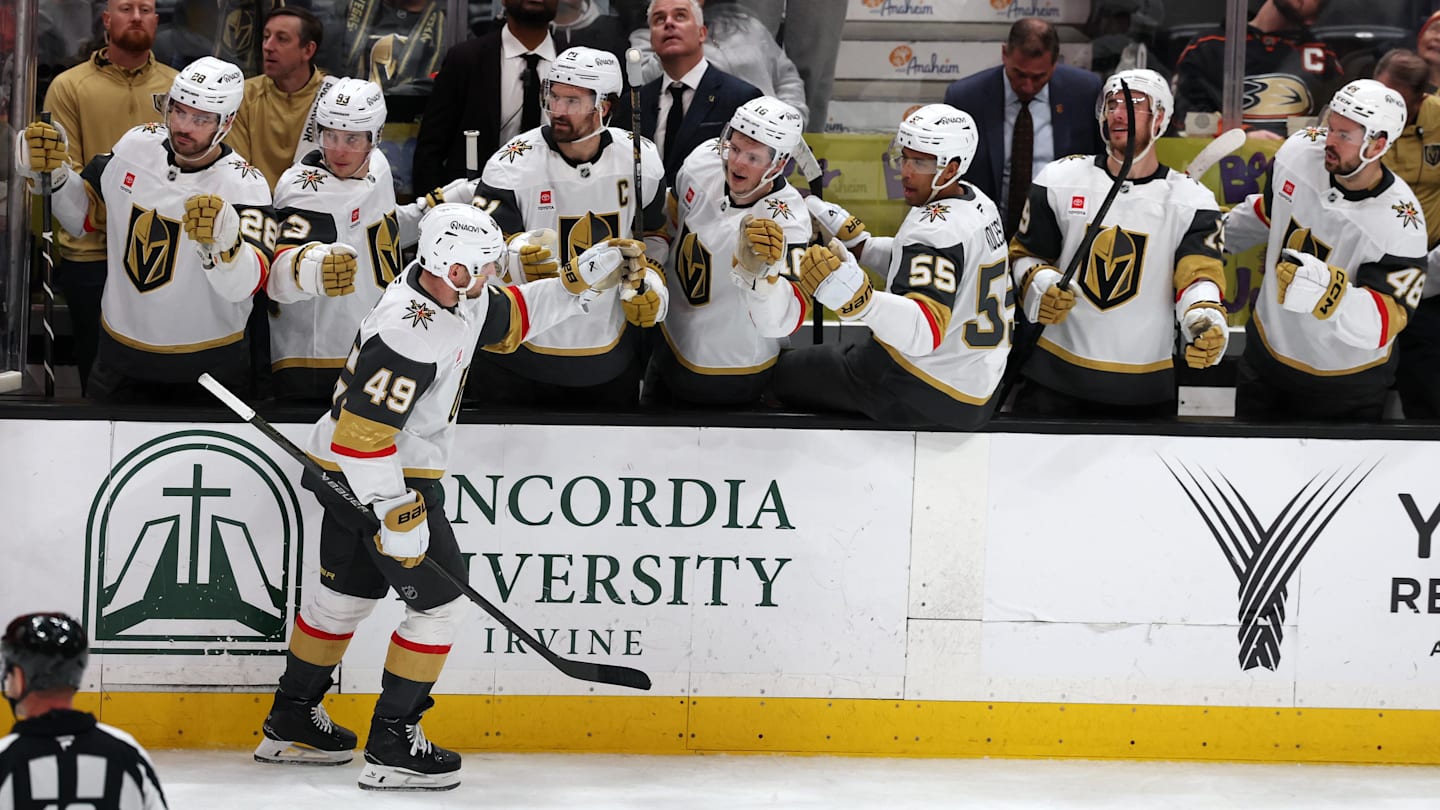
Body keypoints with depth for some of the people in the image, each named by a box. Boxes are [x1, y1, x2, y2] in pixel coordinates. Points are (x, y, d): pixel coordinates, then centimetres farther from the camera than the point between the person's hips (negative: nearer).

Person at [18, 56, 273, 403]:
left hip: (208, 366, -4)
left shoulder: (244, 185, -19)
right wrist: (51, 175, -5)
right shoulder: (136, 145, -3)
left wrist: (223, 239, -51)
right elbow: (84, 214, 13)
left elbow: (244, 285, -31)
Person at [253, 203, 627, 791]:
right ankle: (393, 747, 3)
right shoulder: (410, 334, -30)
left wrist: (580, 283, 7)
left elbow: (508, 318, 18)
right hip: (381, 478, -10)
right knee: (439, 604, -2)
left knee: (344, 595, 22)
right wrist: (398, 516, -27)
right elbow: (361, 432, -30)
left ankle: (290, 724, 35)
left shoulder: (455, 294, -2)